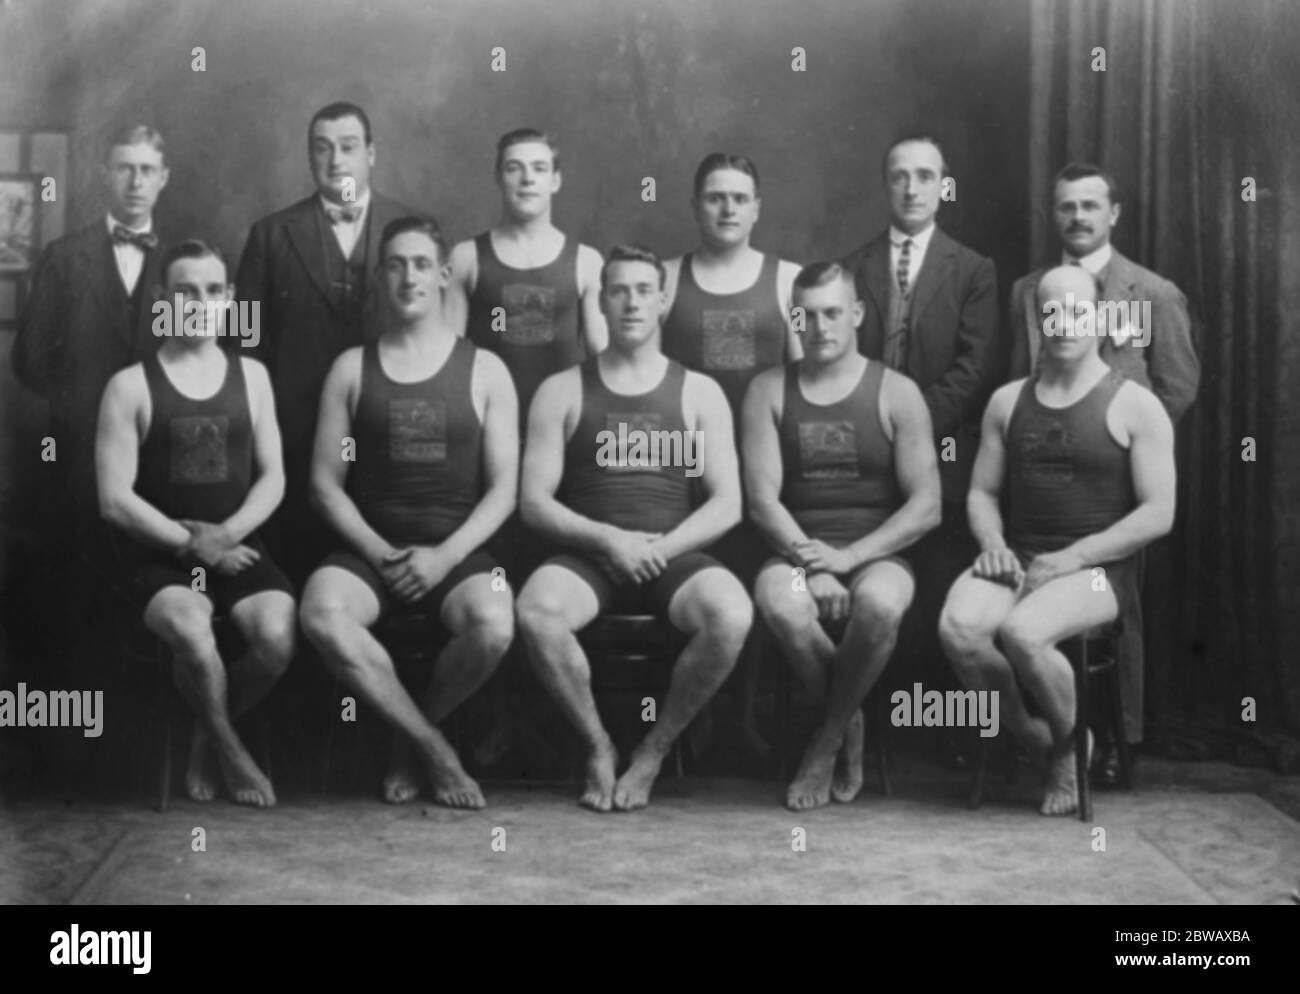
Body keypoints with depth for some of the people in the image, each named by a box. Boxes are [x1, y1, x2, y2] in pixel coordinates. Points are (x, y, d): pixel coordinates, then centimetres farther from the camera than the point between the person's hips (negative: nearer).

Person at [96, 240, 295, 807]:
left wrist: (226, 534, -9)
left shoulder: (251, 375, 12)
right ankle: (229, 750, -4)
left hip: (237, 545, 3)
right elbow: (115, 500, -5)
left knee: (279, 636, -27)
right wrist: (194, 545, -10)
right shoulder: (130, 386, 1)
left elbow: (272, 478, 8)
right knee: (192, 633, -35)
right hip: (159, 553, -3)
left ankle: (209, 736, 5)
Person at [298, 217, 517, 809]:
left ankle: (409, 742, -4)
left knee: (493, 627, -34)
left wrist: (445, 556, -12)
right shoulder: (352, 368, 11)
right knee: (322, 614, -34)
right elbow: (325, 482, 7)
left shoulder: (484, 370, 9)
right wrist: (378, 551, -9)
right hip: (369, 548, 1)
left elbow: (504, 488, 3)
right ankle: (435, 750, -17)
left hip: (457, 551, -1)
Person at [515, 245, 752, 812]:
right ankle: (597, 746, -9)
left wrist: (663, 547, -12)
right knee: (536, 610, -35)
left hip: (674, 554, 1)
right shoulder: (561, 392, 10)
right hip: (588, 554, 0)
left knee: (732, 615, -33)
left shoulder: (699, 393, 12)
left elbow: (726, 504, 5)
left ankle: (654, 752, -10)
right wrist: (606, 539, -13)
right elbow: (534, 503, 3)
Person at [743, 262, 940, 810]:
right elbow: (762, 500, 0)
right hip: (796, 552, 1)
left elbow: (926, 507, -3)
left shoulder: (896, 393, 4)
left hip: (876, 554, -1)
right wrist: (810, 563, -16)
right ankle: (849, 725, -6)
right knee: (780, 603, -35)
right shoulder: (769, 390, 8)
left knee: (880, 603, -37)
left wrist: (848, 557, -15)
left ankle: (826, 741, -12)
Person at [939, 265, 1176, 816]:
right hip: (1017, 558, 4)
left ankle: (1074, 746, -2)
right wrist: (993, 543, -4)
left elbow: (1158, 513, -5)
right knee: (958, 627, -28)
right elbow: (982, 491, 18)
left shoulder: (1134, 406, 0)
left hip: (1097, 566, -4)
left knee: (1021, 631, -34)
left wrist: (1073, 557, -14)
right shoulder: (1008, 401, 14)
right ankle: (1034, 740, -3)